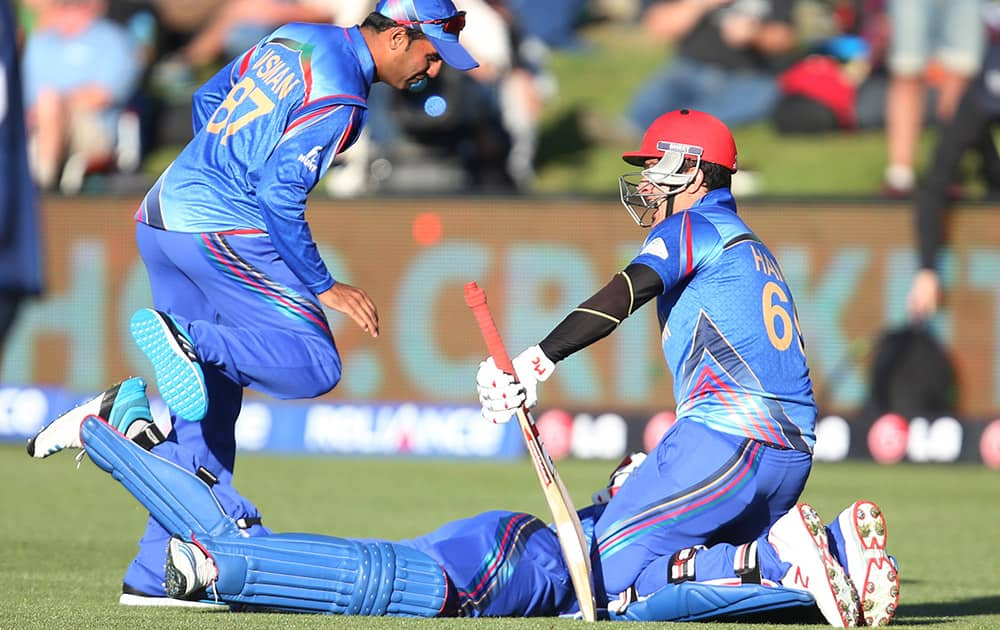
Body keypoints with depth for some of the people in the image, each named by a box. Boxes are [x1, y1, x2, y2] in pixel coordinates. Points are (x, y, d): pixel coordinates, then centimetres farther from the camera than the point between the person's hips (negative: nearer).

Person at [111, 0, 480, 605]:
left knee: (207, 409, 10)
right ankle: (188, 342, -29)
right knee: (315, 366, -12)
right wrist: (324, 286, -12)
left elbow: (207, 102, 23)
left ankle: (158, 573, 6)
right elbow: (280, 193, -19)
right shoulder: (338, 97, -14)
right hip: (222, 230, -9)